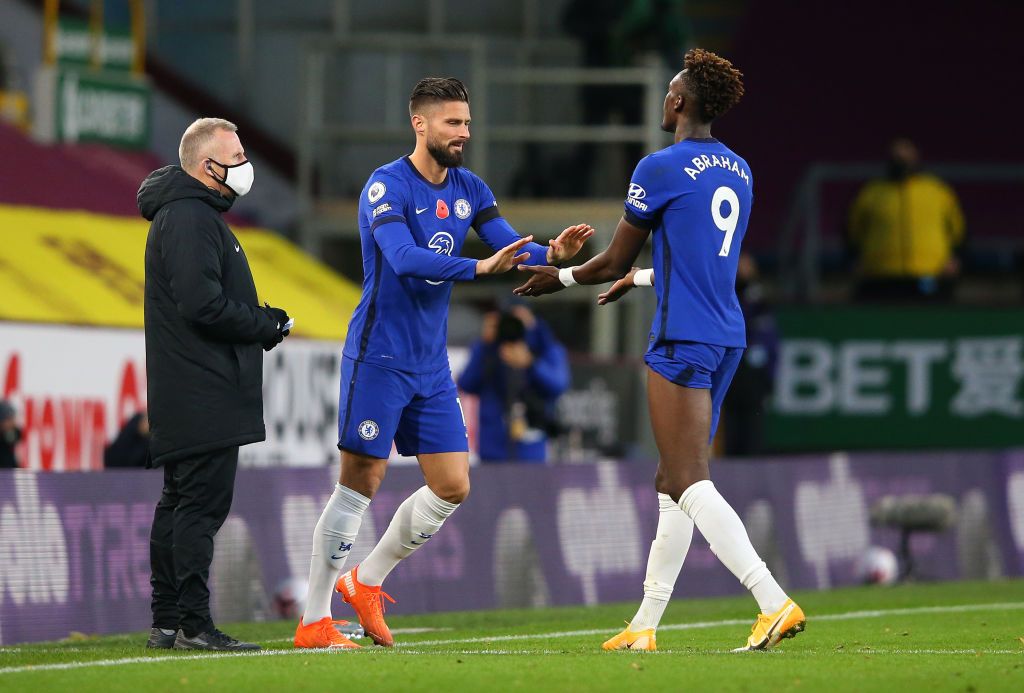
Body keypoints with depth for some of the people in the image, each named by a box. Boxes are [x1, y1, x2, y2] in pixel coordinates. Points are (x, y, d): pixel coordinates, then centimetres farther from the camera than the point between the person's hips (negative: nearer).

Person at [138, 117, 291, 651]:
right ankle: (193, 624, -14)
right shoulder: (189, 218, -14)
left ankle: (167, 623, 15)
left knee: (181, 503, 12)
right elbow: (203, 305, -22)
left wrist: (262, 319, 8)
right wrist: (266, 326, -10)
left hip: (186, 398, 11)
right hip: (203, 393, -11)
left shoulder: (196, 214, 21)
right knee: (202, 503, -12)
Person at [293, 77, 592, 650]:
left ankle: (366, 582, 21)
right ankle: (314, 623, 2)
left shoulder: (469, 190, 8)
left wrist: (552, 253, -20)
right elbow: (405, 258, -29)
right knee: (361, 485, -5)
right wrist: (479, 268, -37)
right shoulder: (386, 186, -14)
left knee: (452, 487, 4)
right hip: (379, 359, -7)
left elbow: (511, 249, 1)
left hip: (432, 366, 7)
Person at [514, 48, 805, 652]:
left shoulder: (661, 168, -9)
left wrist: (561, 277, 17)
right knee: (674, 479, 14)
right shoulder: (739, 172, 14)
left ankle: (775, 603, -26)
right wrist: (643, 277, 40)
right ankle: (645, 625, 18)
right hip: (726, 337, 8)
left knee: (689, 482, -13)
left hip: (682, 340, -8)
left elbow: (614, 263, -2)